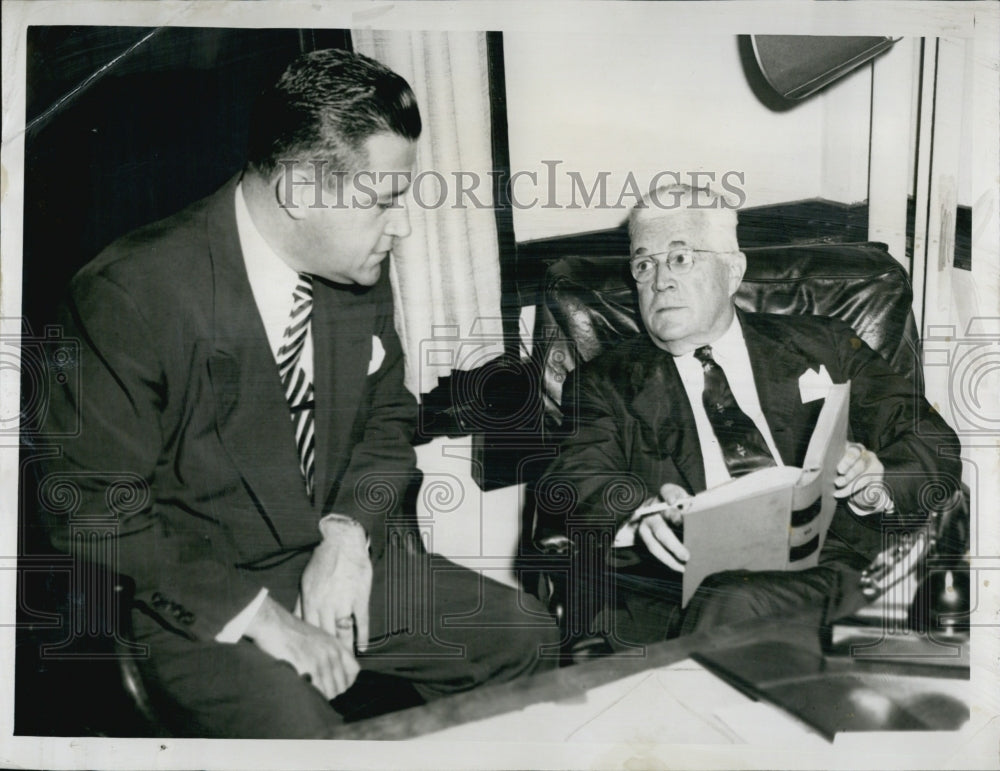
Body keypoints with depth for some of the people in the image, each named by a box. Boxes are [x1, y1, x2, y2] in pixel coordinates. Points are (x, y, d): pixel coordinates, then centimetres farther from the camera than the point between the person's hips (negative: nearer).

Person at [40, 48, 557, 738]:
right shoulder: (132, 293, -21)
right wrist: (253, 611, -22)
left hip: (339, 559, 6)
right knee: (295, 732, -31)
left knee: (526, 636, -3)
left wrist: (350, 532, -9)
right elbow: (90, 505, -17)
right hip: (196, 596, -6)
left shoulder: (361, 270, -2)